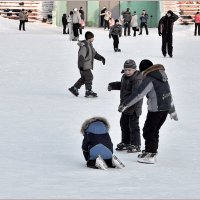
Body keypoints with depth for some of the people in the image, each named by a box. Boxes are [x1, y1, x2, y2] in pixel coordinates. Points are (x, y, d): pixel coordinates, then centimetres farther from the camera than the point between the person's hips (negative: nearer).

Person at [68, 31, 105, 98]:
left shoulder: (90, 45, 11)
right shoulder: (84, 46, -22)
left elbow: (95, 53, 22)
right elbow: (81, 56, -27)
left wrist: (101, 58, 14)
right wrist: (81, 66, -31)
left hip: (88, 65, 10)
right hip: (84, 66, -10)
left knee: (83, 78, 17)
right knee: (89, 77, -6)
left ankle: (74, 88, 28)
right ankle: (88, 91, 2)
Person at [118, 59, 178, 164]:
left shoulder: (149, 79, -14)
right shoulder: (162, 76, 14)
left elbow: (138, 94, -20)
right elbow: (168, 93, 22)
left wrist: (125, 104, -17)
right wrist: (172, 111, 30)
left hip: (155, 110, -9)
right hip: (166, 108, 9)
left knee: (148, 131, 0)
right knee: (154, 130, 19)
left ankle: (150, 155, -1)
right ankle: (152, 151, 27)